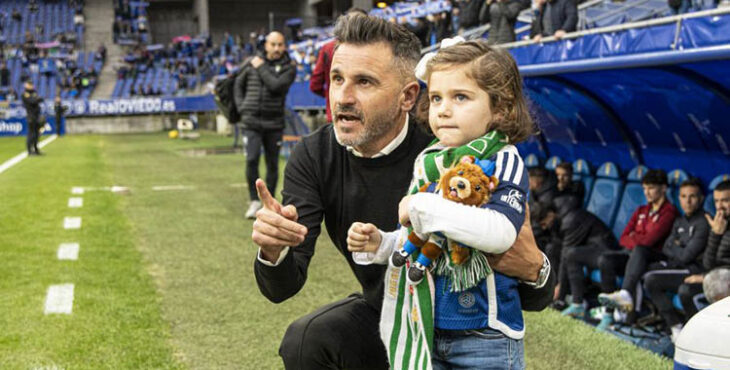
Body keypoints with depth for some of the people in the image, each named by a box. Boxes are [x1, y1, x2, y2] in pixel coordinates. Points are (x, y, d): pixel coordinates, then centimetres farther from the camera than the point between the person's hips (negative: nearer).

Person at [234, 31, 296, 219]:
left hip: (274, 124, -1)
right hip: (251, 121, 1)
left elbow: (276, 86, -18)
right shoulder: (253, 63, 7)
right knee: (251, 159, -12)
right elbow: (239, 83, 21)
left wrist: (261, 68, -8)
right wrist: (241, 106, 9)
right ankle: (254, 200, -1)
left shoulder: (289, 67, -1)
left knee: (272, 164, 6)